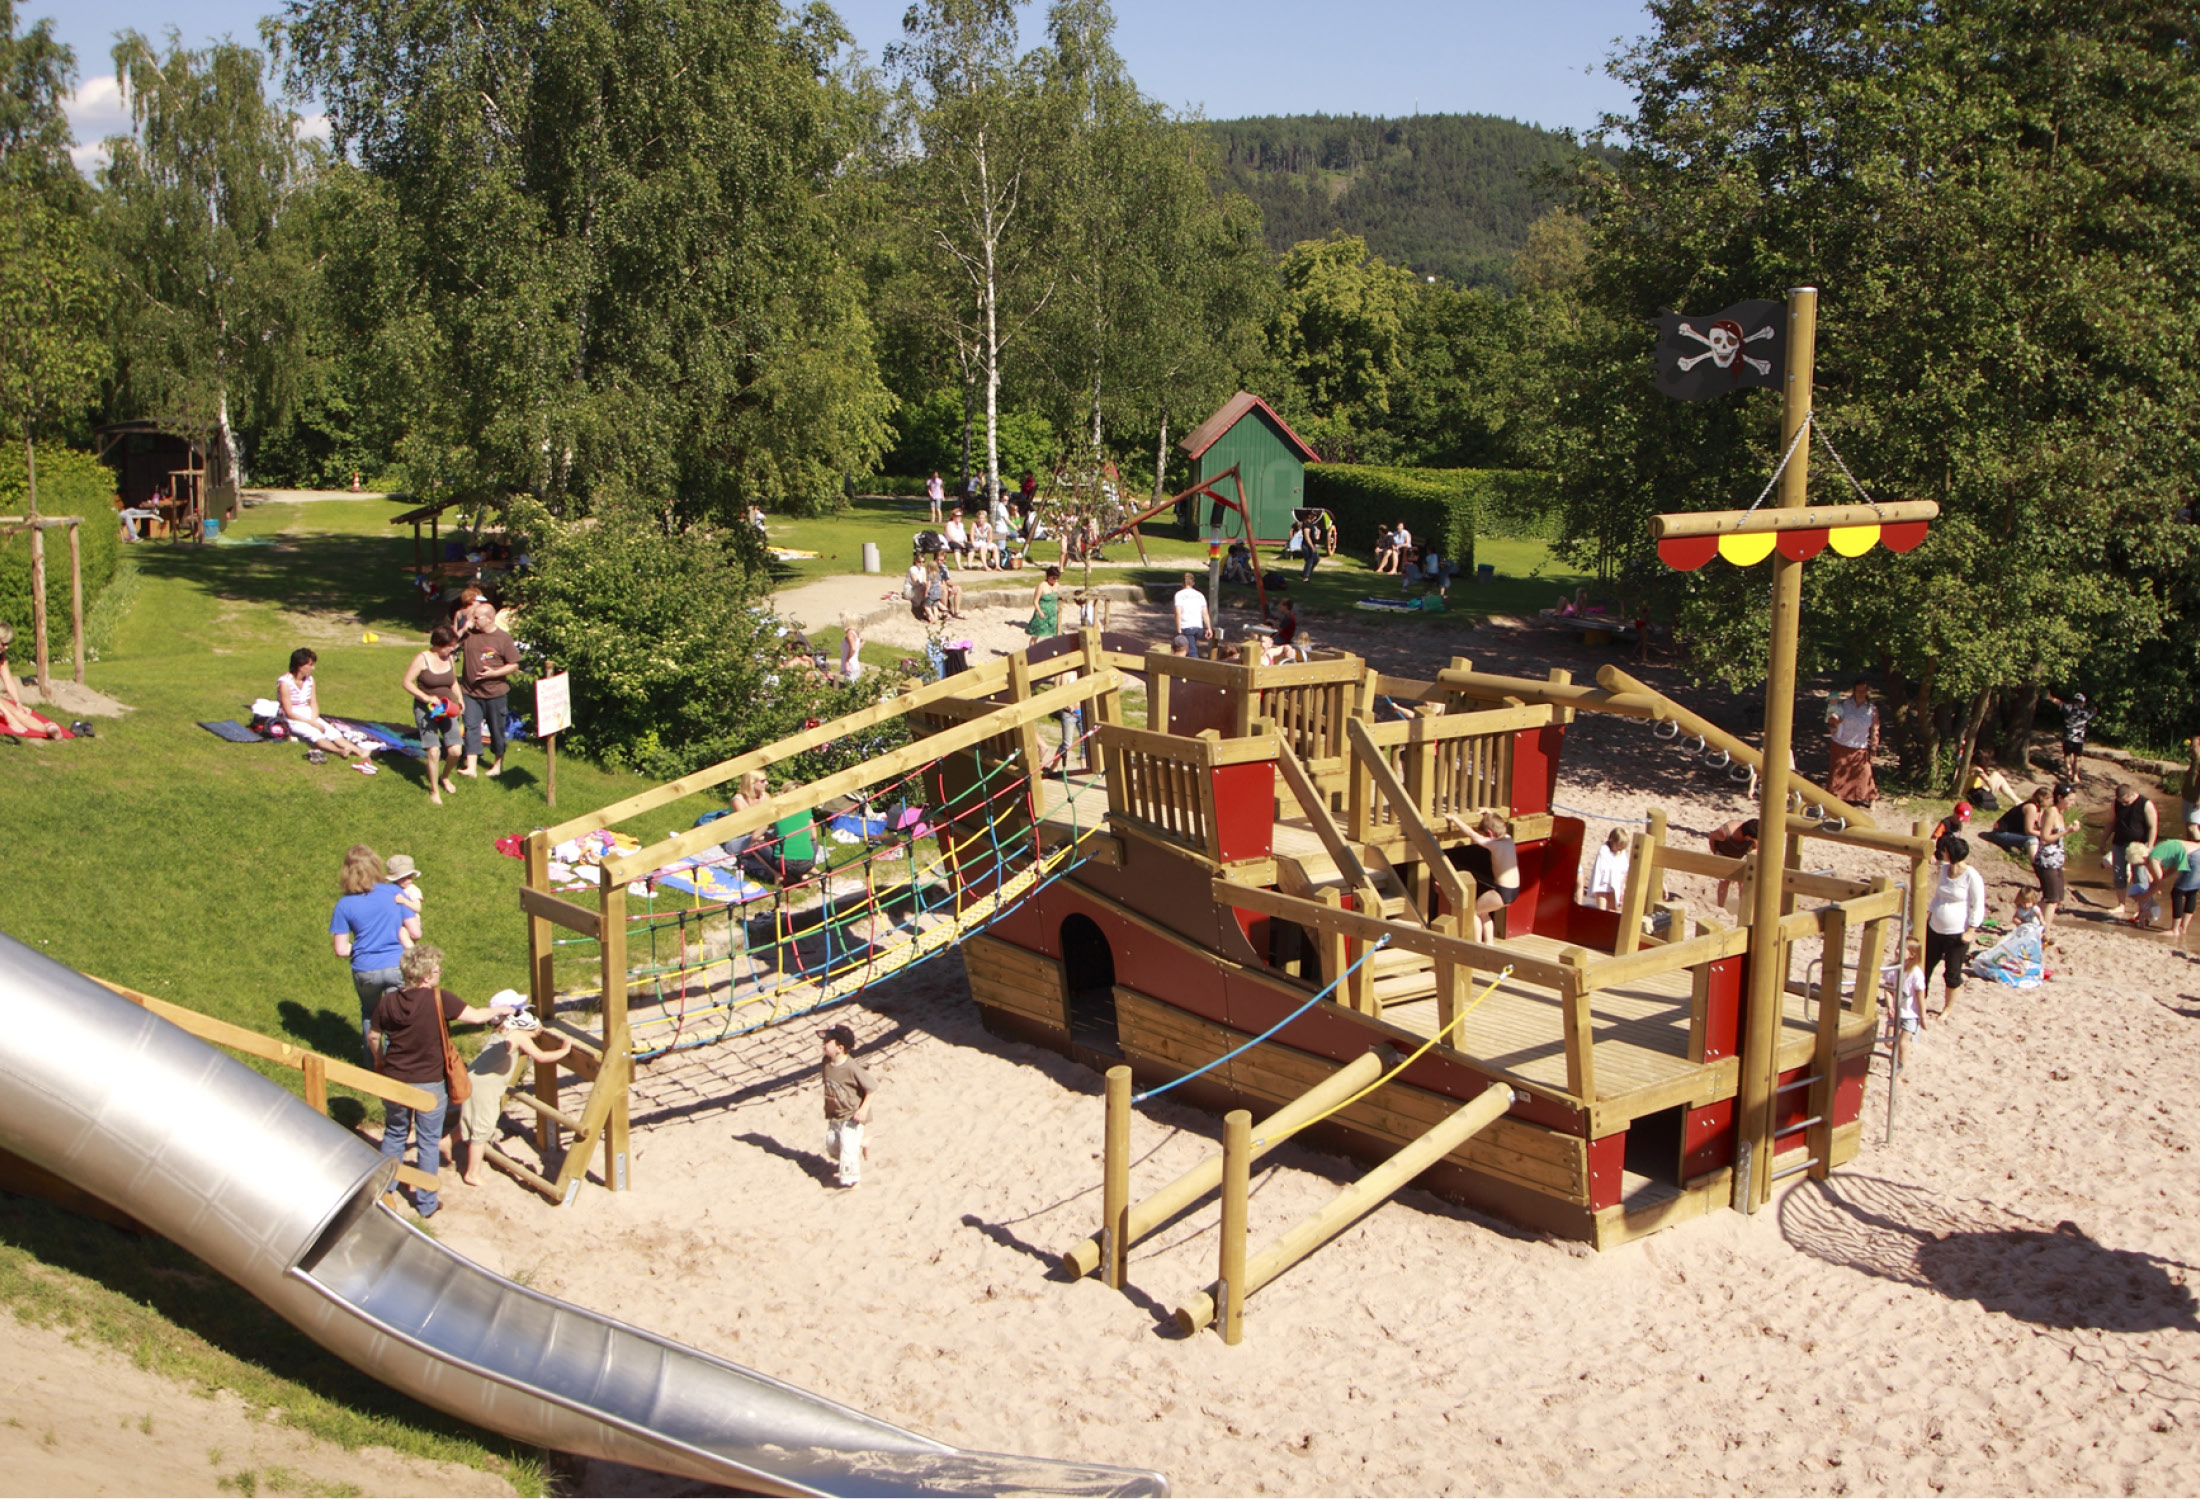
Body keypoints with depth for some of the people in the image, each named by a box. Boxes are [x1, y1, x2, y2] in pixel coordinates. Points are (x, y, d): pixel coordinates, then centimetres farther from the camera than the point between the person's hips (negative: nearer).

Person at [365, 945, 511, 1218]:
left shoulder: (387, 1001, -5)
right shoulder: (440, 999, -18)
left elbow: (373, 1036, 7)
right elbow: (475, 1016, -15)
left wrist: (380, 1063, 26)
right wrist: (500, 1010, 4)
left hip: (394, 1081, 3)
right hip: (430, 1084, -3)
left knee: (393, 1135, 23)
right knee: (428, 1142, 11)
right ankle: (426, 1204, 20)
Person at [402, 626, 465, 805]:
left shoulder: (450, 658, 3)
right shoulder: (422, 659, -13)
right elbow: (407, 682, -12)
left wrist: (460, 700, 2)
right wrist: (427, 697, -22)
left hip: (447, 709, 5)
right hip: (426, 710, -5)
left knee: (455, 751, -4)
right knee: (434, 751, -12)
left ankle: (445, 777, 28)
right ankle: (434, 790, 7)